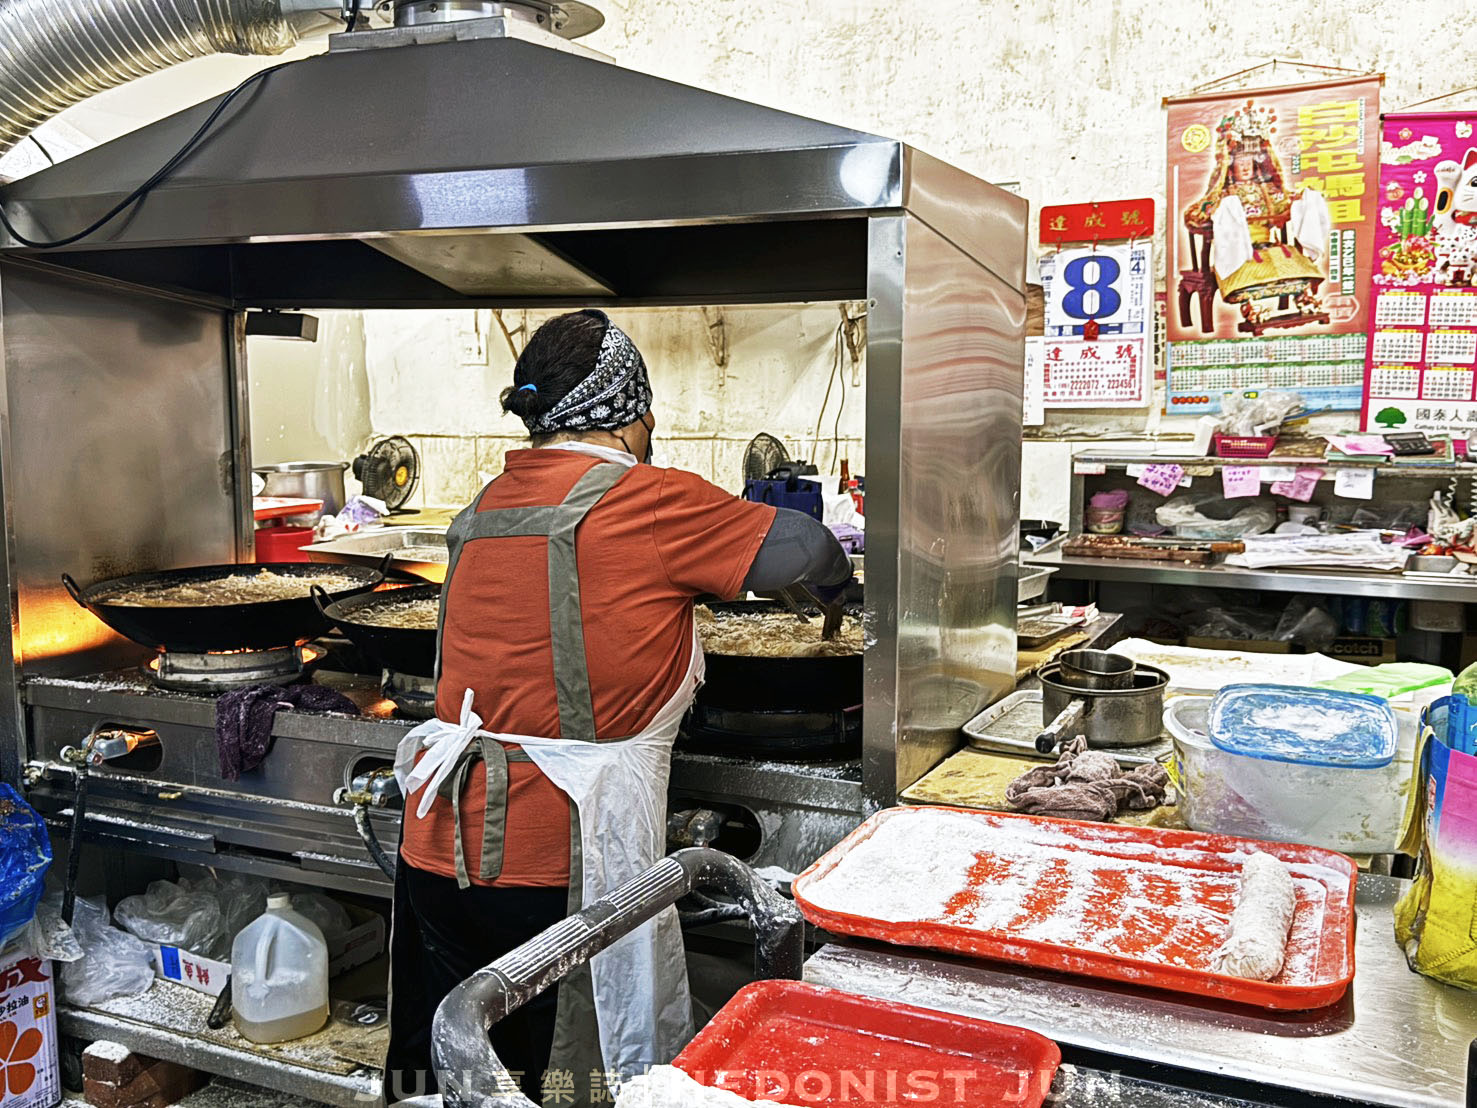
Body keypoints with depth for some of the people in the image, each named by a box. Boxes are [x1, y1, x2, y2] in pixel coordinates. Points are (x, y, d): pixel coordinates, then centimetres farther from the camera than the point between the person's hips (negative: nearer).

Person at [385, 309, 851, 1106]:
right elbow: (803, 546, -2)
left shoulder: (488, 506, 10)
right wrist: (834, 582, 19)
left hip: (437, 853, 7)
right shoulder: (645, 501, -10)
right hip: (554, 866, -7)